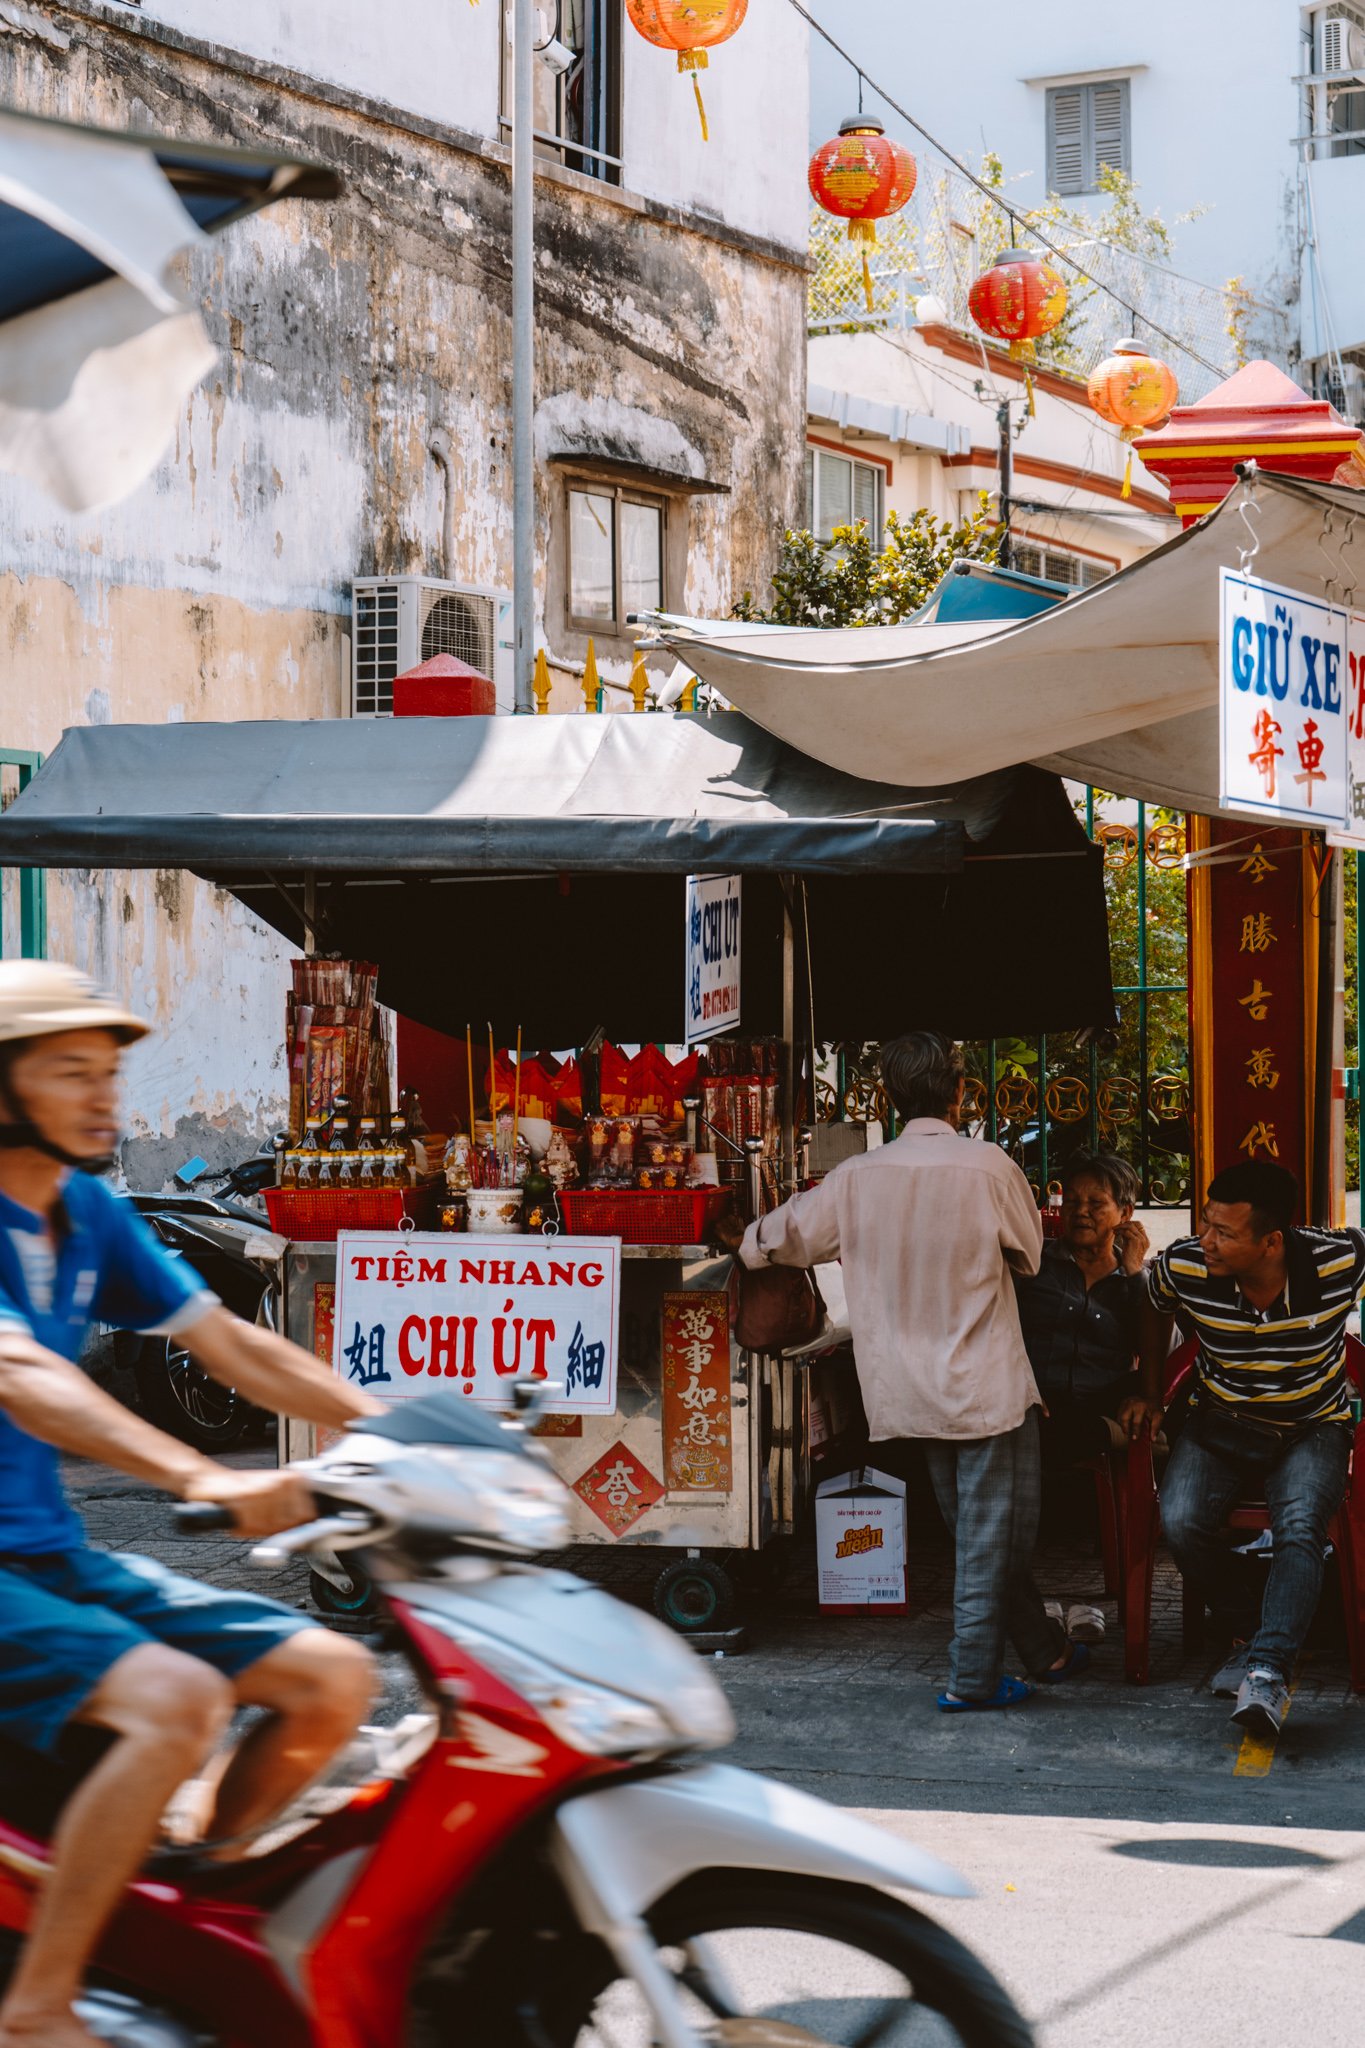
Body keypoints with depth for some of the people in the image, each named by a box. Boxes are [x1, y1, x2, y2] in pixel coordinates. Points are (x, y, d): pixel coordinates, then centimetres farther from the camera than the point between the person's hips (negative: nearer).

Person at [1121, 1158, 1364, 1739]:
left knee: (1300, 1527, -32)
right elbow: (1153, 1308, 9)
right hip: (1222, 1422, 2)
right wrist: (1148, 1392, 9)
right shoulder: (1183, 1268, -17)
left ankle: (1267, 1671, -37)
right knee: (1181, 1521, -26)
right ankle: (1242, 1634, -4)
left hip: (1312, 1428, -2)